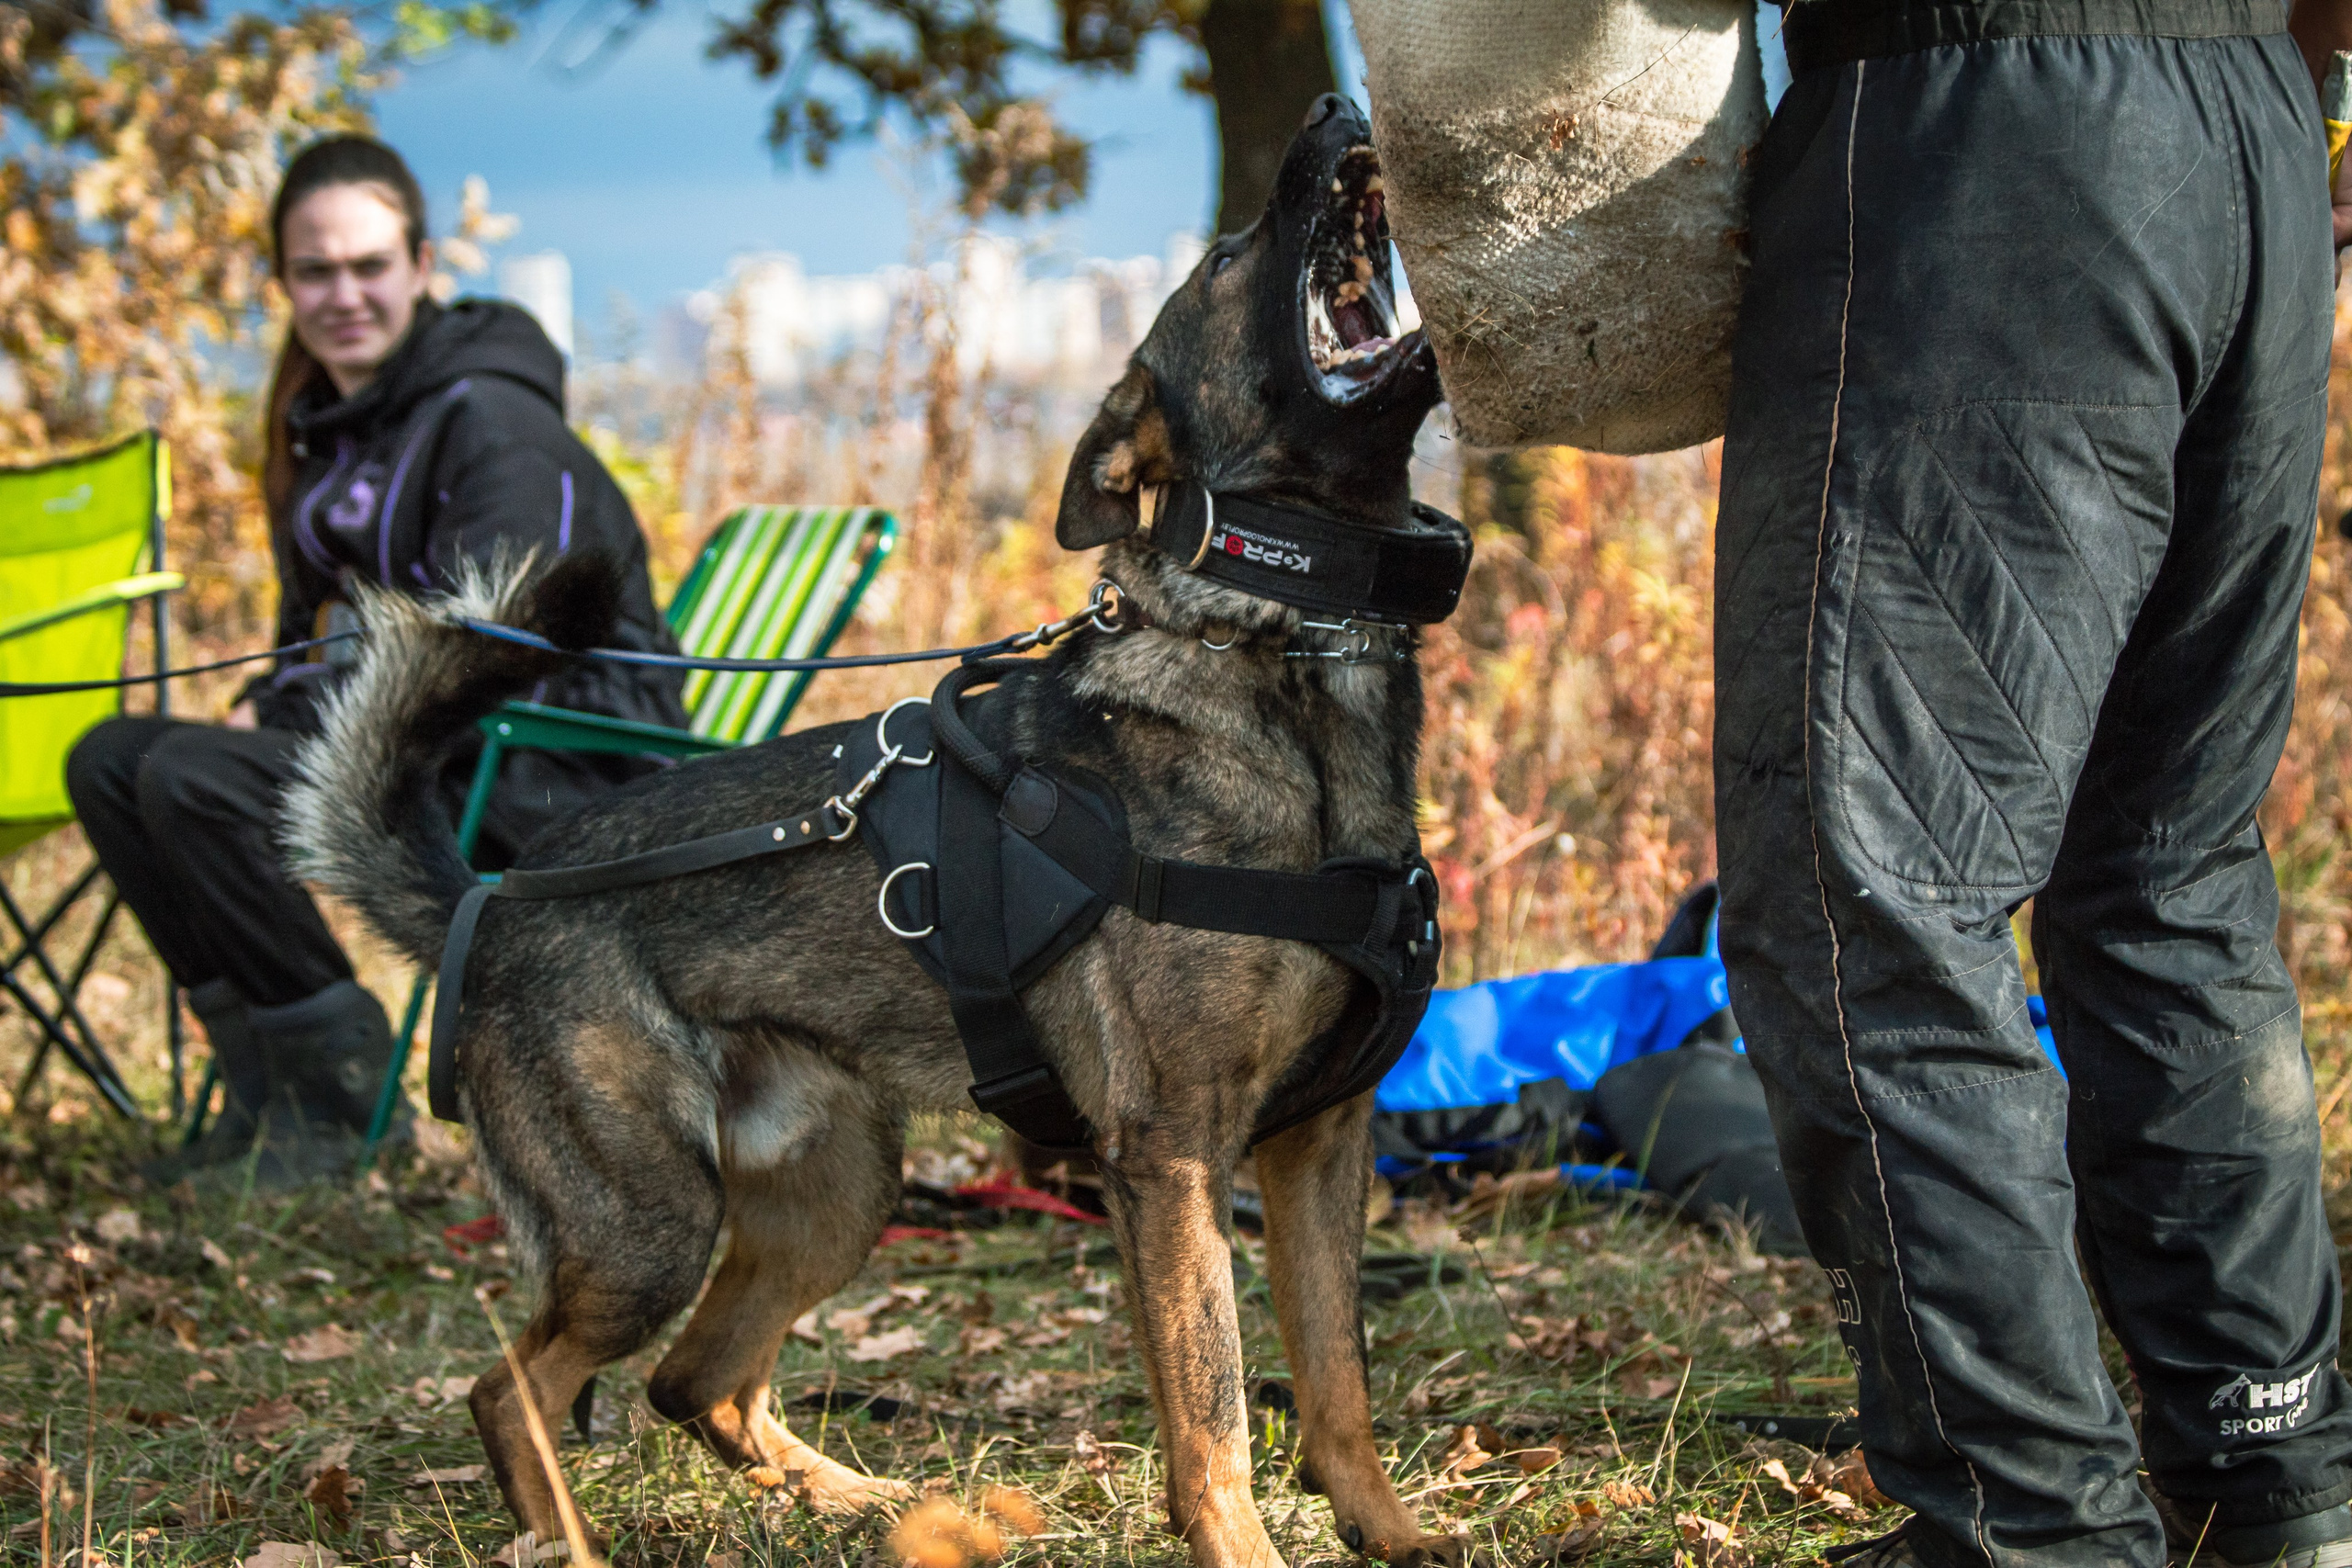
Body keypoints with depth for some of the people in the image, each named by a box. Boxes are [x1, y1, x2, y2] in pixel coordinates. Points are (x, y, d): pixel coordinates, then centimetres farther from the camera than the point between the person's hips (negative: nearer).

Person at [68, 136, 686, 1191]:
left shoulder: (491, 421, -15)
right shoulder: (324, 420, 13)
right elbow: (320, 618, 22)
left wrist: (289, 717, -18)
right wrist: (266, 707, 0)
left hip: (558, 776, -9)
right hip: (409, 741, 9)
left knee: (193, 781, -25)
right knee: (111, 759, 1)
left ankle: (343, 1098, -14)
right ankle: (268, 1077, -2)